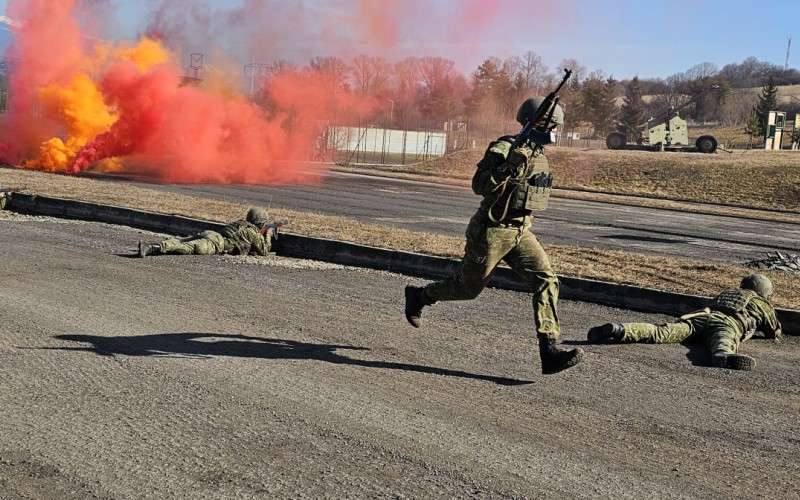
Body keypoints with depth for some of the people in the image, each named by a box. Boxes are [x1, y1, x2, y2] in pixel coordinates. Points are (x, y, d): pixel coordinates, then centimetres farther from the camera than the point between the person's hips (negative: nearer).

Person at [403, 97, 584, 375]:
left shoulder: (538, 153, 9)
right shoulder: (503, 149, -18)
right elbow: (479, 185, -28)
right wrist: (510, 166, -37)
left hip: (520, 232, 7)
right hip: (490, 232, -7)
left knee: (545, 279, -12)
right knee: (468, 287, 9)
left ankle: (549, 351, -16)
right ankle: (419, 295, 37)